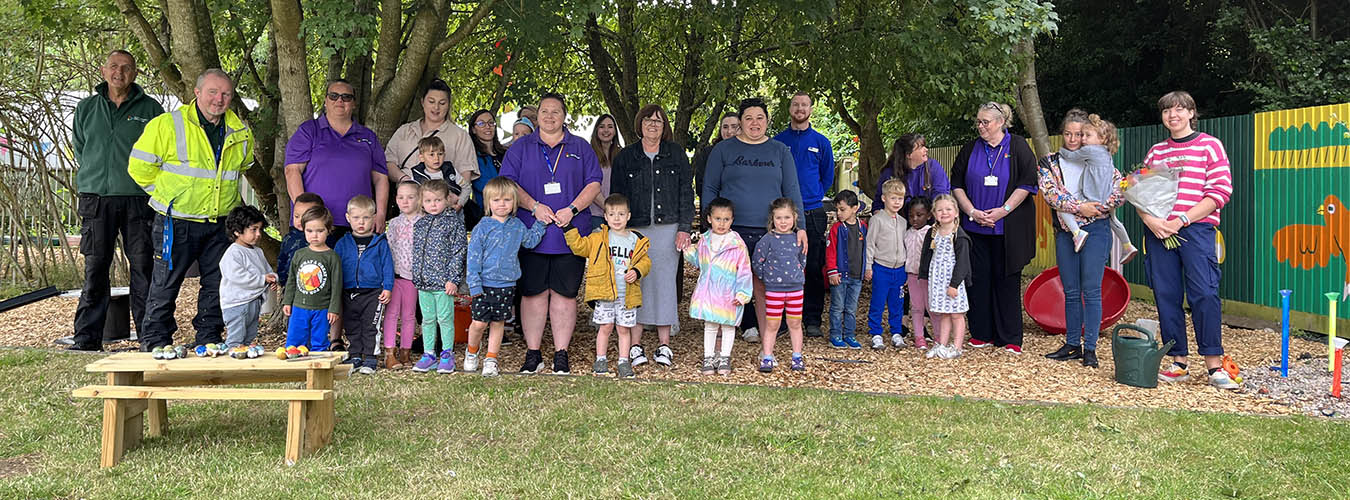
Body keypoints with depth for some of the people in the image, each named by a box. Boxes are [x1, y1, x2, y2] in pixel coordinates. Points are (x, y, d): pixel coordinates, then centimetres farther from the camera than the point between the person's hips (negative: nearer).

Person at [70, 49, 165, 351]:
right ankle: (87, 338, 8)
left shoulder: (150, 109, 5)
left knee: (144, 269, -2)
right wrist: (95, 176, 15)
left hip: (138, 199, -2)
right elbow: (79, 148, 23)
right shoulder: (86, 109, 13)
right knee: (95, 270, 3)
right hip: (96, 199, 2)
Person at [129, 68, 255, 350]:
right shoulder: (167, 125, -10)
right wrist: (167, 194, 2)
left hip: (220, 224, 4)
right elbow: (139, 167, -4)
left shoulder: (240, 133, 5)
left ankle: (209, 339, 21)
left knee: (217, 285, 8)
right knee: (165, 284, 3)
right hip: (176, 224, -4)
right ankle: (155, 343, 16)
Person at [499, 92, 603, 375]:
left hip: (571, 235, 0)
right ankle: (532, 354, 11)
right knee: (533, 292, 2)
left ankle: (561, 355, 9)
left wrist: (572, 209, -11)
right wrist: (534, 206, -13)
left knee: (565, 293, 2)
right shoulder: (521, 148, 11)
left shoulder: (581, 148, 12)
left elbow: (594, 183, 5)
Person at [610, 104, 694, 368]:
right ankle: (635, 343, 6)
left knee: (665, 283, 1)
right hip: (635, 229, 0)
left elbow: (686, 193, 7)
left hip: (668, 229, 0)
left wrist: (685, 228, -1)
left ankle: (664, 344, 8)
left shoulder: (676, 153, 9)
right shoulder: (626, 157, 8)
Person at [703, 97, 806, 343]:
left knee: (765, 286, -1)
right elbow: (709, 189, 10)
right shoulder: (723, 150, 9)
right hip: (732, 231, 0)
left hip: (770, 232, 0)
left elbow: (792, 191, 10)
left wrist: (800, 227, 1)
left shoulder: (780, 151, 13)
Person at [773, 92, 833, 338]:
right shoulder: (778, 141, 8)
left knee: (814, 267, 0)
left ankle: (812, 319, 7)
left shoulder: (821, 142, 9)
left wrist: (814, 197, 6)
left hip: (813, 213, 0)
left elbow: (828, 177, 14)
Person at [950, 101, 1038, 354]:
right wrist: (972, 212, -4)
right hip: (975, 226, 3)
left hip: (1007, 227, -3)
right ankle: (982, 334, 12)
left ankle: (1010, 339, 7)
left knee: (1007, 279, 0)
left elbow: (1027, 183, -5)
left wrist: (1003, 210, -13)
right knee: (979, 278, 3)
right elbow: (957, 184, 9)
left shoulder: (1018, 147, 1)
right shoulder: (970, 149, 9)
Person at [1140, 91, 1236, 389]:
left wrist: (1181, 220, -12)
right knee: (1166, 295, 2)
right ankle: (1178, 363, 9)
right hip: (1158, 231, 4)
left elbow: (1220, 191, -4)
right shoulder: (1155, 151, 17)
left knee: (1204, 293, -12)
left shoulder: (1209, 146, 5)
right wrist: (1149, 219, -7)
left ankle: (1214, 365, -6)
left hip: (1196, 229, -4)